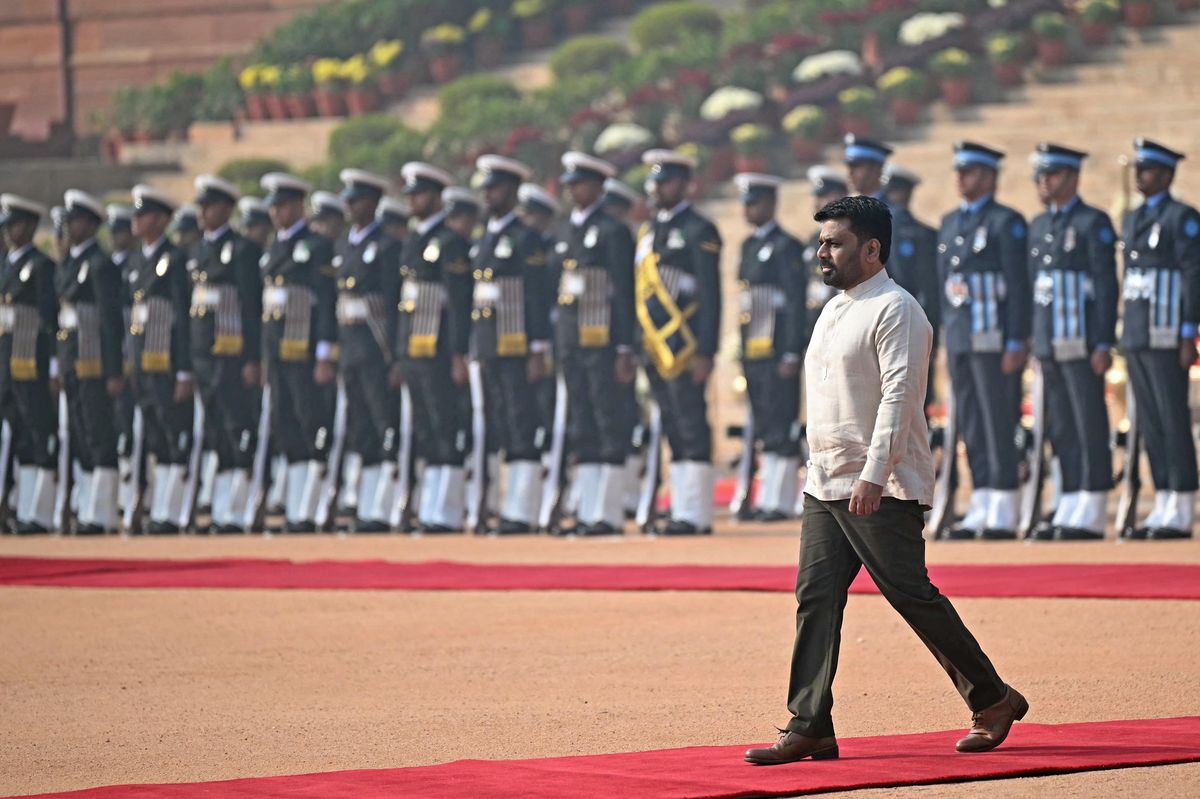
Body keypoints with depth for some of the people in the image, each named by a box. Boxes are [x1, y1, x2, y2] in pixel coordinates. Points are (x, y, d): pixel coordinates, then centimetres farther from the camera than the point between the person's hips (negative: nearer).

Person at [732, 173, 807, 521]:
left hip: (778, 349, -8)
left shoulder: (787, 247, -7)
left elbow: (796, 303, -11)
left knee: (781, 427, -6)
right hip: (753, 349, 8)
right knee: (764, 427, 9)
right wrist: (744, 351, 16)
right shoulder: (749, 246, 17)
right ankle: (767, 499, 11)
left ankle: (780, 502, -4)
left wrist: (791, 355, -16)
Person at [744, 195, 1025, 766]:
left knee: (913, 597, -5)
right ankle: (808, 729, -2)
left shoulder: (896, 311, -10)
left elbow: (898, 397, -19)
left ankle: (992, 700, 10)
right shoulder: (834, 309, 18)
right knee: (815, 598, 0)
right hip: (825, 486, 9)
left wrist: (873, 475, -26)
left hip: (883, 490, -9)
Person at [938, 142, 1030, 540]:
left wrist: (1016, 343, -14)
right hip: (959, 339, 7)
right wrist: (946, 336, 14)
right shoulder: (950, 222, 16)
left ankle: (1003, 515, -4)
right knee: (971, 428, 8)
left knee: (999, 425, -6)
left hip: (993, 339, -7)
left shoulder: (1006, 222, -5)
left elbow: (1019, 286, -9)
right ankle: (980, 510, 12)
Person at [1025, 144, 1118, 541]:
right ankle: (1069, 511, 12)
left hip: (1082, 344, -7)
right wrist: (1031, 342, 15)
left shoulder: (1094, 223, -5)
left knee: (1090, 428, -5)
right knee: (1061, 431, 8)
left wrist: (1103, 345, -15)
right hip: (1048, 344, 7)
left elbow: (1106, 286, -10)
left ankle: (1091, 517, -4)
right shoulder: (1038, 225, 16)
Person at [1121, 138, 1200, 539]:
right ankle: (1162, 510, 12)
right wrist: (1124, 335, 17)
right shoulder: (1132, 220, 17)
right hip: (1136, 336, 8)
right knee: (1150, 424, 8)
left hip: (1167, 336, -8)